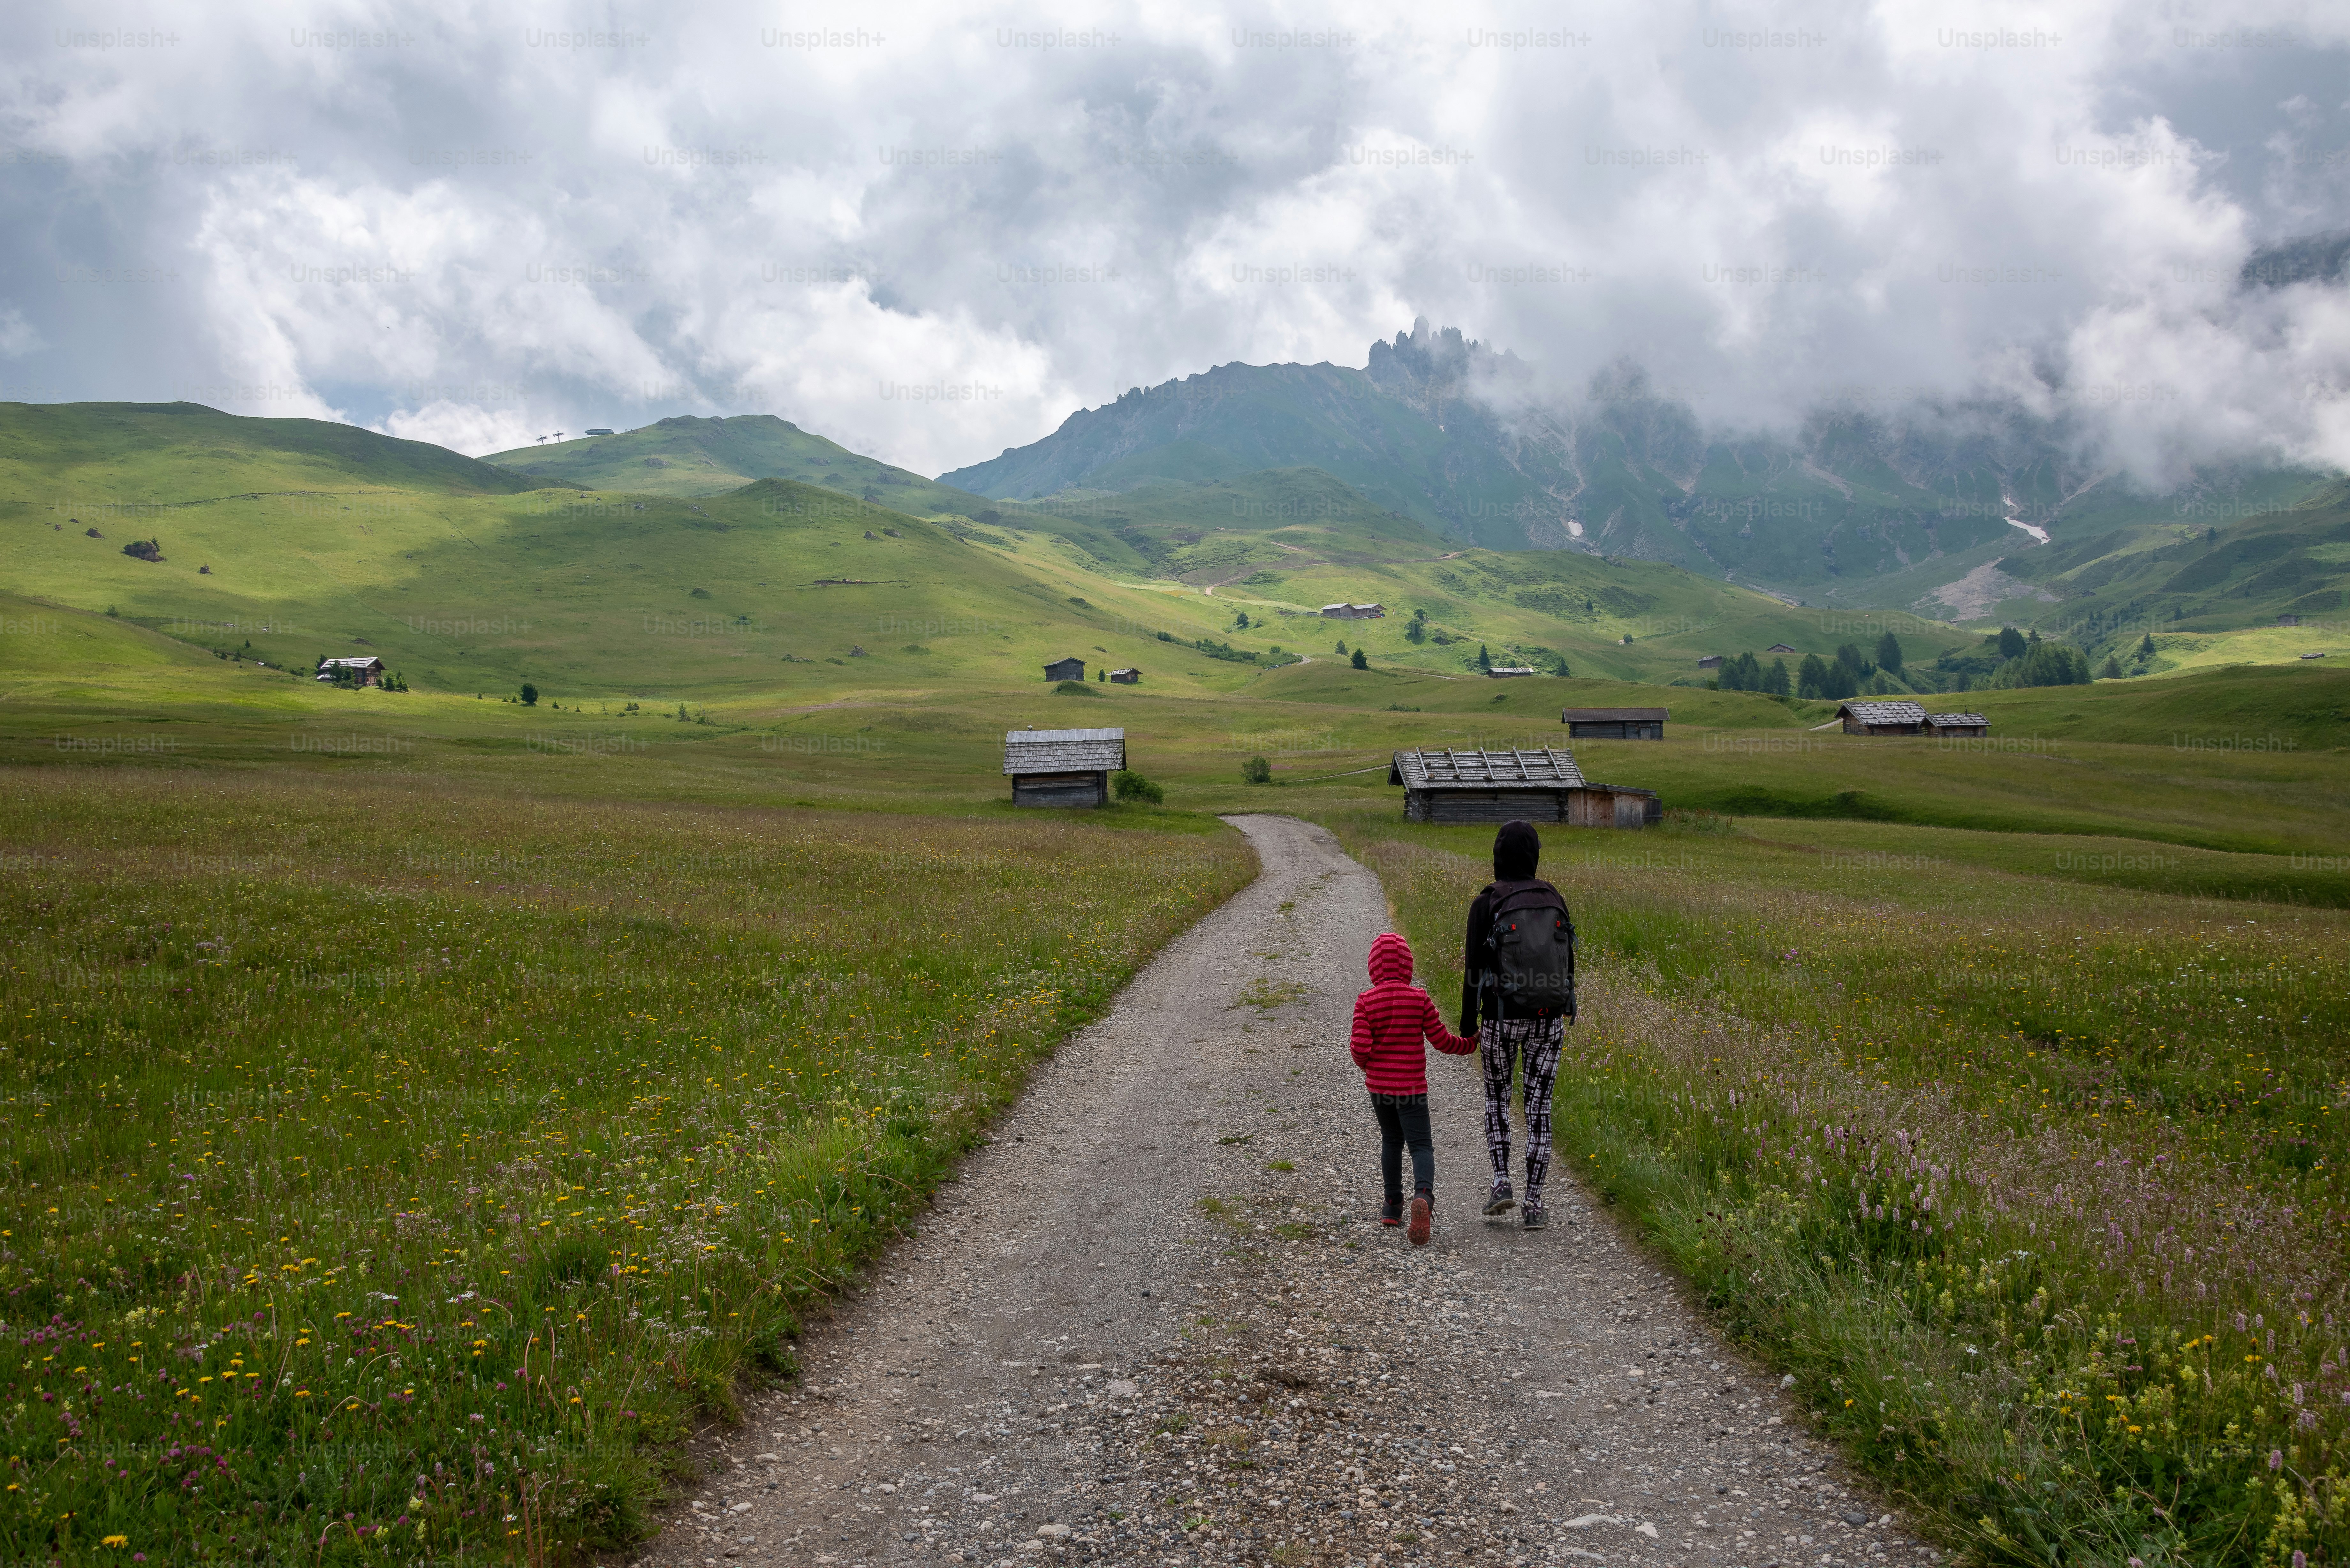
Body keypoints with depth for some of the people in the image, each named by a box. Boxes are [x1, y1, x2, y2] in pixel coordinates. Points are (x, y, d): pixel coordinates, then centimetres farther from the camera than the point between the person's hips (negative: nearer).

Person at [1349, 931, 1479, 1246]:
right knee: (1421, 1145, -1)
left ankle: (1393, 1207, 25)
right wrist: (1470, 1045, 15)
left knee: (1391, 1140, 20)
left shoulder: (1366, 1002, -7)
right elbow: (1441, 1040, -4)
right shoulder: (1419, 999, -8)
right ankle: (1424, 1195, -30)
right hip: (1411, 1087, -2)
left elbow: (1361, 1048, -12)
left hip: (1378, 1085, 2)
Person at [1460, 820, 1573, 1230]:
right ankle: (1534, 1204, 4)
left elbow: (1475, 968, -8)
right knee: (1539, 1106, 8)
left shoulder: (1485, 903, -9)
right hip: (1548, 1017, 2)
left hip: (1502, 1017, -2)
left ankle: (1501, 1184, 6)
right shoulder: (1553, 899, 3)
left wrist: (1468, 1024, 1)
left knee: (1496, 1096, 19)